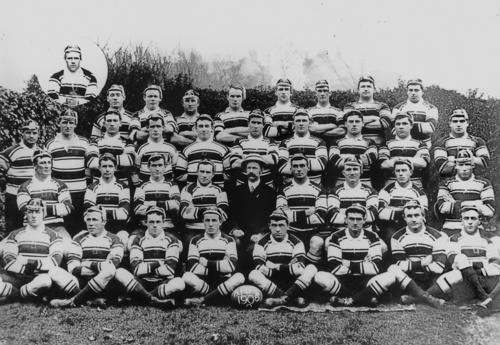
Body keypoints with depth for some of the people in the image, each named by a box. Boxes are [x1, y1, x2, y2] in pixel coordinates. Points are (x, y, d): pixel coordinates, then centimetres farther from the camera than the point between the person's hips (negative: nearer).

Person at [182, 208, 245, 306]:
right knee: (187, 276, -30)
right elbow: (192, 268, -8)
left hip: (223, 282, 1)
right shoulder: (195, 241, 7)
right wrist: (220, 266, -8)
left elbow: (232, 266, -9)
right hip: (203, 283, -1)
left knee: (239, 277, -30)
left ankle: (202, 300, -28)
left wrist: (207, 263, -7)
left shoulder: (229, 240, 8)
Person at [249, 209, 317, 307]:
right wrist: (289, 267, -13)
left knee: (311, 268, -20)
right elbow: (259, 268, -11)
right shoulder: (262, 243, 2)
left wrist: (279, 268, -14)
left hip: (292, 283, 1)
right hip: (271, 283, -1)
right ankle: (293, 298, -33)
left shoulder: (296, 242, 3)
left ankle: (282, 298, -35)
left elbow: (300, 267, -9)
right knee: (253, 275, -28)